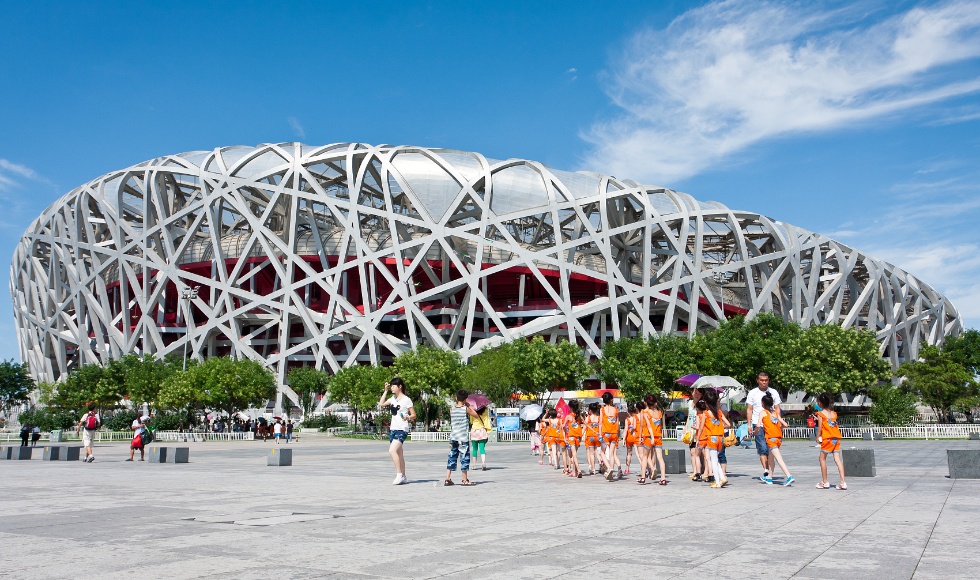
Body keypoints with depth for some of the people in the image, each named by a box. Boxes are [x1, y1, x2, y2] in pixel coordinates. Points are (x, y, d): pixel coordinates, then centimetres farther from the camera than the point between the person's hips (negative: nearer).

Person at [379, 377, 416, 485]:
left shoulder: (406, 400, -7)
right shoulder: (393, 398, 14)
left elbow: (413, 415, -5)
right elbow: (381, 404, 12)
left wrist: (408, 417, -27)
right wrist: (386, 391, 11)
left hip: (402, 429, -8)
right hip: (393, 429, 8)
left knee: (392, 451, -21)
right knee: (399, 453, 10)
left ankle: (399, 475, -14)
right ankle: (403, 477, 17)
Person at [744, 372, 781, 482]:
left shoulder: (773, 392, 11)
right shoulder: (752, 393, 8)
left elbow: (777, 409, 12)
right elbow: (749, 409, 7)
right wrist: (749, 424, 0)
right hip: (758, 425, -1)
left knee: (771, 449, 2)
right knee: (762, 449, -9)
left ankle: (769, 472, 8)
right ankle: (766, 470, -13)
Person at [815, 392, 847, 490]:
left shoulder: (820, 413, -4)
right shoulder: (834, 413, 12)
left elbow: (820, 427, -6)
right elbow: (834, 424, 13)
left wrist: (817, 438, 4)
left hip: (827, 438, -6)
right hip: (836, 438, 6)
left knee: (822, 459, 6)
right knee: (837, 459, 4)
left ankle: (825, 482, 8)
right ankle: (843, 482, -2)